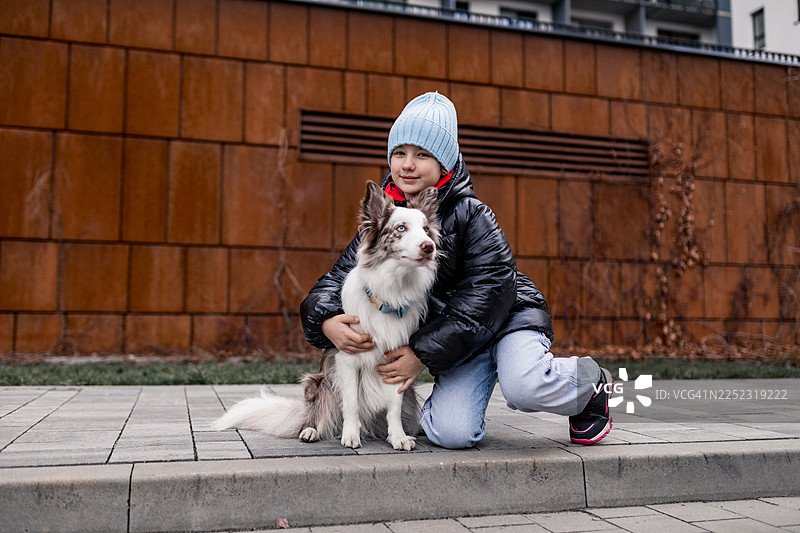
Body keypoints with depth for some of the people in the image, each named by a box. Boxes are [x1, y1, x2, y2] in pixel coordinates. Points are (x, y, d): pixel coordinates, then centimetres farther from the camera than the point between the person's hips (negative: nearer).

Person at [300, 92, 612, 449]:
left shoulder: (471, 215, -17)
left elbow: (490, 291, -23)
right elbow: (340, 276, 0)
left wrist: (425, 353, -26)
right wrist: (327, 321, -25)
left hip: (510, 316, -3)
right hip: (462, 342, 3)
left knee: (524, 388, -35)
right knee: (450, 434, -19)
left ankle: (590, 382, -2)